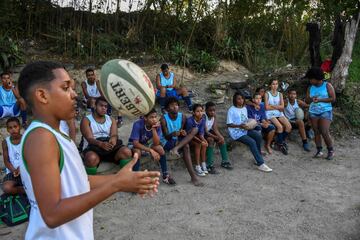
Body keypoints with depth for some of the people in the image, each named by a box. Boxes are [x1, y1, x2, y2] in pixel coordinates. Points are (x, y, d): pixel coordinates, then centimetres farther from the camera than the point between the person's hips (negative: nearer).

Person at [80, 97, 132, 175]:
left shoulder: (111, 120, 17)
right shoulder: (86, 120, 3)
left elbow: (114, 135, 1)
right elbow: (89, 138, -11)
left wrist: (113, 139, -27)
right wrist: (101, 144, -33)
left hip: (110, 146, 4)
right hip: (92, 147, -3)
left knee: (127, 152, -27)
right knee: (92, 158, -39)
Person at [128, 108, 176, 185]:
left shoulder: (157, 125, -19)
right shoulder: (138, 124, -30)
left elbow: (156, 143, -25)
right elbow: (135, 143, -33)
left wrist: (154, 129, -36)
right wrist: (151, 150, -39)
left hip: (147, 144, 4)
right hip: (134, 145, -3)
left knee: (160, 148, -23)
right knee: (138, 151, -37)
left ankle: (165, 175, -11)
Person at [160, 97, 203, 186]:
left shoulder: (182, 117, -3)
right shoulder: (164, 119, -15)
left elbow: (182, 131, 1)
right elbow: (166, 136, -16)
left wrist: (183, 133, -26)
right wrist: (172, 134, -40)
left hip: (179, 141, 5)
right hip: (167, 142, -4)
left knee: (195, 129, -20)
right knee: (186, 146, -34)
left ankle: (175, 148, -37)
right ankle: (193, 177, -33)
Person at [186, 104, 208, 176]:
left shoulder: (203, 119, -10)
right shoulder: (189, 120, -26)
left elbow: (201, 133, -10)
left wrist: (203, 140, -31)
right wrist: (200, 141, -30)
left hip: (196, 136, 5)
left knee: (204, 144, -21)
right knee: (198, 144, -28)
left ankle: (203, 165, -13)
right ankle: (197, 167, -24)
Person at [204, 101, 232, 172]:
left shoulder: (214, 115, -7)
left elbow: (215, 128, -11)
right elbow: (205, 132, -29)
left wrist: (220, 136, -29)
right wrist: (216, 137, -35)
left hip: (209, 131, 7)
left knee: (222, 139, -11)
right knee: (210, 140, -31)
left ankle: (224, 161, 1)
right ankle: (209, 165, -27)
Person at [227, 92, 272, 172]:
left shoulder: (244, 108, 13)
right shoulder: (232, 110, -9)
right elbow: (229, 124, -11)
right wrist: (240, 126, -22)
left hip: (245, 129, 6)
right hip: (236, 132, -6)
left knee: (258, 135, -22)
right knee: (252, 142, -26)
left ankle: (258, 157, -7)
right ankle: (260, 164, -21)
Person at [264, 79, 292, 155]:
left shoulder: (280, 94, 13)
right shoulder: (267, 94, 2)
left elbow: (282, 107, 1)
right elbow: (267, 107, -8)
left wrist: (272, 106, -10)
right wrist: (277, 107, -3)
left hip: (279, 113, 4)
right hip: (270, 114, -4)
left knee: (289, 126, -18)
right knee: (280, 127, -27)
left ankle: (281, 140, 5)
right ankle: (281, 144, -4)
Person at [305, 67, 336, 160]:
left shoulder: (327, 85, -2)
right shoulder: (310, 88, 10)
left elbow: (333, 99, -7)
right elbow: (307, 100, 10)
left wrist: (320, 100, -15)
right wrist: (311, 99, -13)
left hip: (325, 112, -4)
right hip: (313, 112, 4)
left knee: (325, 133, -12)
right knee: (316, 132, 3)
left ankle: (331, 151, 4)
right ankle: (319, 150, 12)